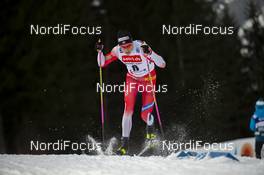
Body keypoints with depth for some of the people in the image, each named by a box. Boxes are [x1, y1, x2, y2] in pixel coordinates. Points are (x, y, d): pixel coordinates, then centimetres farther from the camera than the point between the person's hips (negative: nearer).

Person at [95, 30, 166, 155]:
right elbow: (102, 63, -8)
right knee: (128, 111, -12)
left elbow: (162, 64, -38)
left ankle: (150, 126, 32)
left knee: (145, 115, -6)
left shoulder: (141, 48, -33)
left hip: (148, 79, -3)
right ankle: (125, 144, -6)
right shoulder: (118, 51, -20)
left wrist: (150, 53, -54)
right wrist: (100, 51, -27)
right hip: (132, 79, 3)